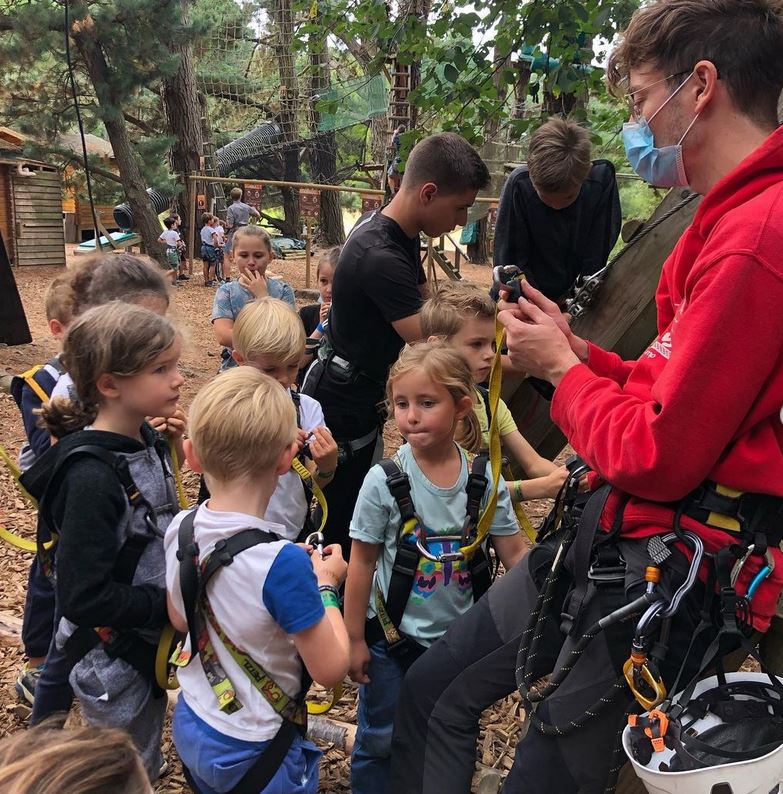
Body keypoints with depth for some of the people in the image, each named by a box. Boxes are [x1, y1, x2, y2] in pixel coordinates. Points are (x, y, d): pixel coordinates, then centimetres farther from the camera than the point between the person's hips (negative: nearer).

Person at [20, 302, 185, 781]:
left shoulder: (147, 440, -5)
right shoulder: (92, 476, -30)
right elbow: (84, 598, -29)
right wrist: (170, 604, -22)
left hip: (151, 640, 7)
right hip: (112, 658, -7)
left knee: (146, 772, 29)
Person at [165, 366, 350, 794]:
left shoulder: (179, 530, -13)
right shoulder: (283, 562, -32)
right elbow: (330, 669, -22)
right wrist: (325, 586, -8)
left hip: (189, 727, 6)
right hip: (251, 751, -6)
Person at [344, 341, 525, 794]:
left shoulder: (485, 480, -12)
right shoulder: (384, 481, -18)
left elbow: (515, 553, -7)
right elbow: (362, 562, -10)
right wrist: (354, 638, -5)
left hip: (457, 637, 3)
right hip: (391, 637, -2)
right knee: (382, 739, 14)